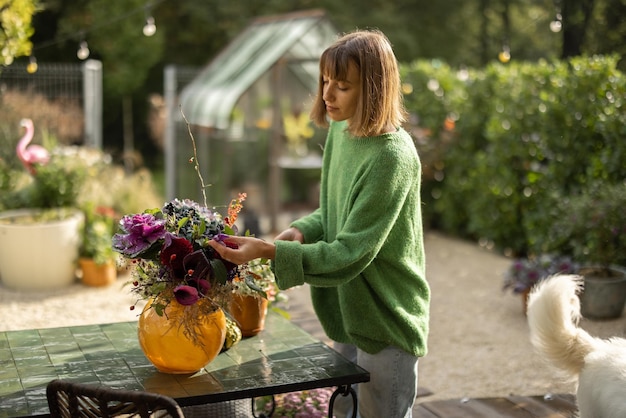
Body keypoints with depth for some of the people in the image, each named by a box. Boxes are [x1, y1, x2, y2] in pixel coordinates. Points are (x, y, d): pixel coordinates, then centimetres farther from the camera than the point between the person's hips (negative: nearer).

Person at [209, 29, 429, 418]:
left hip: (386, 321, -8)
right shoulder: (340, 131, 1)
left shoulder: (392, 157, -24)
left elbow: (349, 253, -26)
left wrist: (268, 251, -32)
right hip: (348, 313, 8)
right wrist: (300, 231, -8)